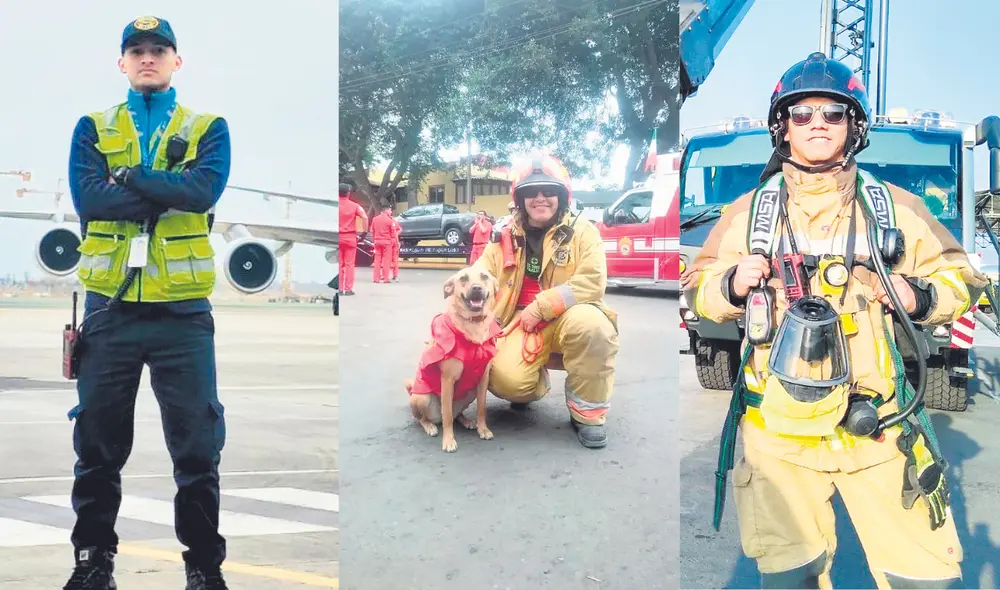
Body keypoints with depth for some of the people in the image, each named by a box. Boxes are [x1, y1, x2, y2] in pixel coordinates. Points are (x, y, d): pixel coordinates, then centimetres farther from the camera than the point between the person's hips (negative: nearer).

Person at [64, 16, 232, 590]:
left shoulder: (209, 128, 8)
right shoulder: (93, 128, 11)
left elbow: (203, 191, -12)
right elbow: (87, 197, -7)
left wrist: (126, 176, -7)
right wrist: (169, 194, -10)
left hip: (183, 309, -1)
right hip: (109, 306, 2)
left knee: (198, 444, 3)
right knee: (98, 442, 10)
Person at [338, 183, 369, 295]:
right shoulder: (354, 206, -1)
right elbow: (365, 217, -13)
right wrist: (365, 231, -6)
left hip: (337, 237, 1)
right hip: (350, 237, 0)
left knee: (338, 264, 6)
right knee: (349, 264, 3)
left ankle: (339, 288, 4)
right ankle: (348, 289, 1)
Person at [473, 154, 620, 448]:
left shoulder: (582, 231, -1)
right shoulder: (505, 237, 9)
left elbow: (592, 283, -15)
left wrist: (541, 306, -18)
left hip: (567, 318, -2)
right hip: (521, 323, 2)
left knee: (591, 324, -38)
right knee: (506, 380, -27)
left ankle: (587, 413, -14)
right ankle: (535, 385, 17)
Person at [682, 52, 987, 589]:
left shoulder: (897, 208, 6)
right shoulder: (748, 213, 5)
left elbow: (958, 276, 14)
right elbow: (698, 289, 11)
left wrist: (922, 296, -7)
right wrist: (731, 285, -11)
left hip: (878, 427, 1)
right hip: (778, 428, 0)